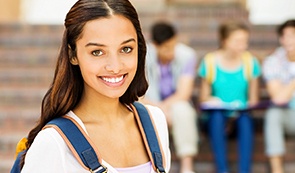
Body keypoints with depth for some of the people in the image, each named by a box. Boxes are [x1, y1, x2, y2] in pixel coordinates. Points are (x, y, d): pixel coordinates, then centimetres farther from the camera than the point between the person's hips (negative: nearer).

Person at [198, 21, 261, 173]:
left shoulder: (250, 62, 2)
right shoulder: (210, 61, -2)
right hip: (215, 117, -1)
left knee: (245, 119, -33)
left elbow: (253, 100, 8)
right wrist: (213, 103, -18)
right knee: (217, 116, -35)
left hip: (240, 115, 1)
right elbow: (204, 99, 3)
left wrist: (247, 107, -12)